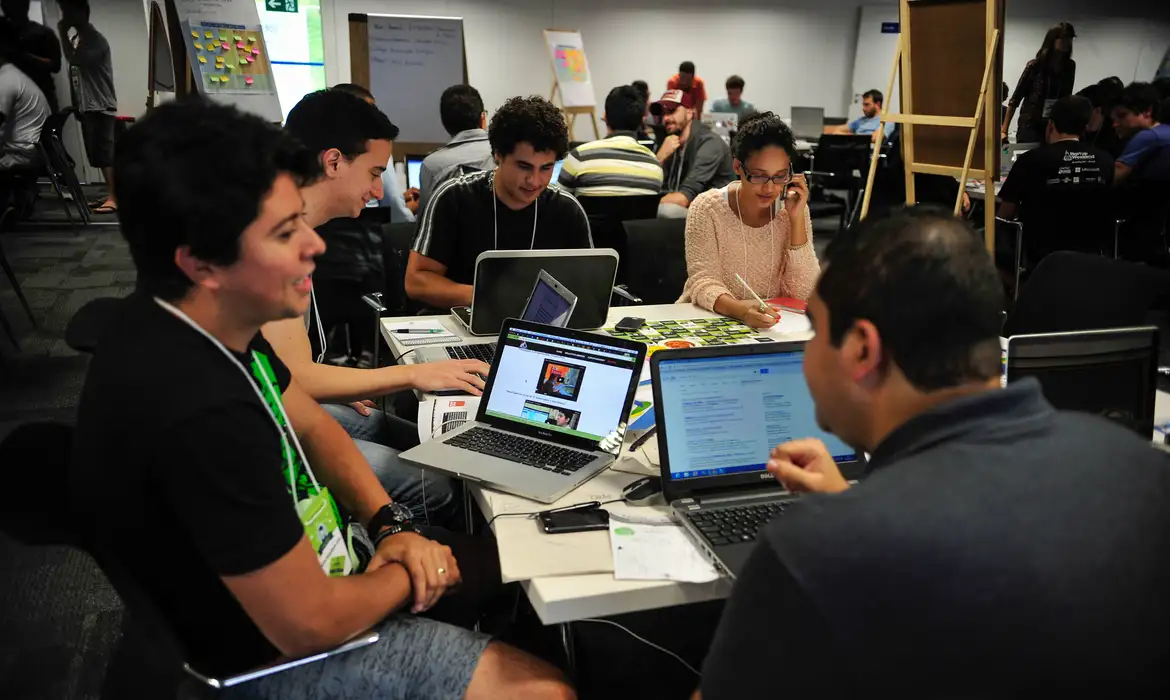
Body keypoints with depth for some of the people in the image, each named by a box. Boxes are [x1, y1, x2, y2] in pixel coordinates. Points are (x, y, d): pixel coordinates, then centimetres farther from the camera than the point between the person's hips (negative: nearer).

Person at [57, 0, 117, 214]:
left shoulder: (96, 39, -10)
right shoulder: (78, 38, 15)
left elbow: (75, 60, -22)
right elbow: (74, 67, 17)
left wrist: (63, 33, -13)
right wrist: (76, 103, 12)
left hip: (101, 106, -9)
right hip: (87, 106, 9)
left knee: (105, 152, -11)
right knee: (98, 154, 8)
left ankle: (113, 198, -13)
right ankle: (110, 195, 12)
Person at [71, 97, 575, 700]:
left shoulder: (217, 322, -9)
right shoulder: (201, 413, -38)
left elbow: (310, 425, 8)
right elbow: (309, 623, -30)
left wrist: (390, 524, -5)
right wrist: (410, 574, -10)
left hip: (294, 557, 8)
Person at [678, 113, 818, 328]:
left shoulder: (792, 209, -1)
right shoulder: (707, 208, -9)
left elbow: (803, 293, -6)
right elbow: (702, 282, -17)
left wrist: (797, 219, -13)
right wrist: (739, 309, -36)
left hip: (770, 325, 3)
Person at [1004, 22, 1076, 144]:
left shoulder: (1070, 66, 6)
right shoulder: (1035, 65, -6)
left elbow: (1067, 98, 15)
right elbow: (1015, 98, -5)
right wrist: (1004, 130, -10)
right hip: (1030, 126, -4)